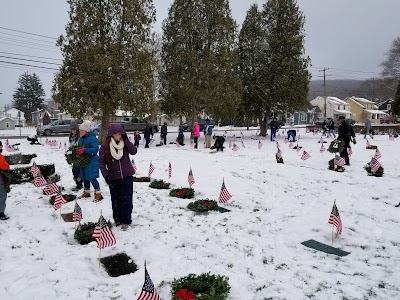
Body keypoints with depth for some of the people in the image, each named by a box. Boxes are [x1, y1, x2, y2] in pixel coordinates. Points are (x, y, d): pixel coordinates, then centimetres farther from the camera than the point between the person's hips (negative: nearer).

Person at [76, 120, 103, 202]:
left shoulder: (92, 138, -15)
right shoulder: (81, 138, 10)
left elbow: (95, 149, -24)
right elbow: (79, 148, 22)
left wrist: (84, 150, -30)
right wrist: (76, 151, -1)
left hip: (91, 162, -8)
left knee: (92, 178, -9)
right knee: (85, 177, 16)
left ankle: (98, 194, -1)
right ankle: (87, 192, 31)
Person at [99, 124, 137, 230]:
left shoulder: (124, 143, 0)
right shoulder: (105, 146, -3)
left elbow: (134, 151, -15)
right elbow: (101, 161, -1)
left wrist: (126, 139, -16)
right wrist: (106, 175, -9)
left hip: (127, 176, 0)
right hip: (113, 178, 0)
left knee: (126, 199, -1)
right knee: (116, 200, 11)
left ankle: (126, 221, 9)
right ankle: (117, 219, 28)